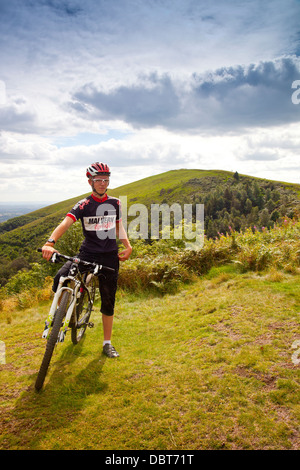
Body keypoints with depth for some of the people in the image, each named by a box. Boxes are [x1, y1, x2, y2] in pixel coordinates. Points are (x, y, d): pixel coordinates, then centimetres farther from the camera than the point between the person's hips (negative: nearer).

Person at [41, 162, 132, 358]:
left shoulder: (115, 203, 7)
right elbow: (66, 223, -21)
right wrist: (50, 242, -38)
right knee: (60, 279, -27)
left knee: (108, 301, 8)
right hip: (87, 253, -2)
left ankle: (107, 343, 26)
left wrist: (128, 246, 4)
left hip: (110, 256, 3)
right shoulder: (84, 205, -6)